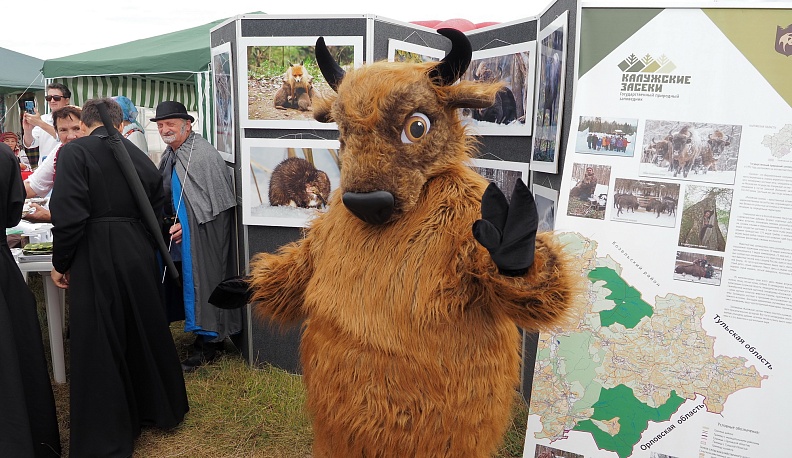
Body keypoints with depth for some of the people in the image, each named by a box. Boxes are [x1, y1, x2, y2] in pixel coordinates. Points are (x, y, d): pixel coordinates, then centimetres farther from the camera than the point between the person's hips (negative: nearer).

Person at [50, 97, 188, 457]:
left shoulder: (74, 152, -8)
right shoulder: (139, 156, 7)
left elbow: (68, 214, -15)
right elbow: (157, 212, 10)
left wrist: (61, 262, -4)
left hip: (95, 259, -5)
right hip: (139, 255, 5)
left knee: (99, 349, 5)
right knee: (145, 333, 20)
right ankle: (159, 408, 37)